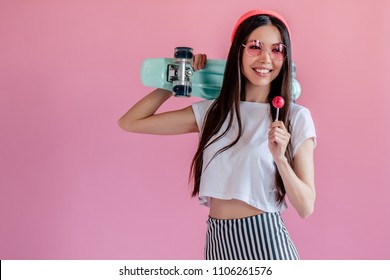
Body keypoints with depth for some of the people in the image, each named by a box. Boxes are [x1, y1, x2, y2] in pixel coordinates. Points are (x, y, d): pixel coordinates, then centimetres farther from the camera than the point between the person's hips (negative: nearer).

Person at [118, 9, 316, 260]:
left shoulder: (296, 117, -7)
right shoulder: (212, 111, 2)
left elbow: (306, 208, -8)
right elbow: (130, 122, 4)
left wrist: (280, 159, -24)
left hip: (263, 239, -3)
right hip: (217, 240, 4)